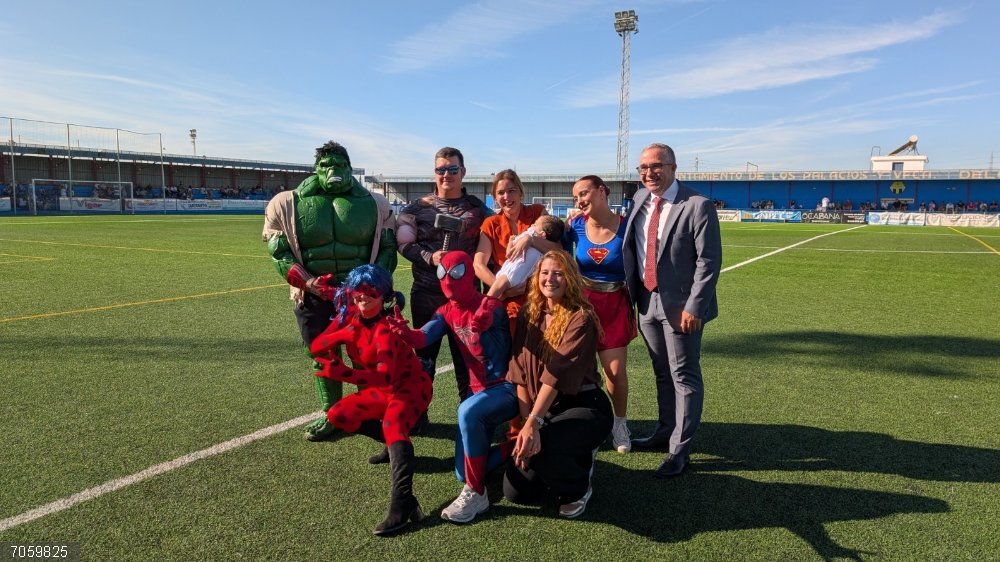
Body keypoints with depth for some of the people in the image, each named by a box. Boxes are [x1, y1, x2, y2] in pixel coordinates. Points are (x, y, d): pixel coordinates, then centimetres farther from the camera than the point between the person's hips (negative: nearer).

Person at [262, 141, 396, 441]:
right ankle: (331, 415, 27)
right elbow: (279, 251, 0)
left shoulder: (373, 204, 2)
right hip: (315, 295, 1)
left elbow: (387, 248, 7)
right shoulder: (289, 205, 0)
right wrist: (308, 282, -14)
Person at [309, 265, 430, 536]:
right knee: (337, 416, -1)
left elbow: (385, 376, -39)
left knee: (392, 423, -34)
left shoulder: (387, 326, -27)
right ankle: (397, 445, 10)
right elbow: (316, 348, -10)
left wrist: (341, 372, -50)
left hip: (410, 385, -8)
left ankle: (402, 506, -42)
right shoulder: (348, 317, -5)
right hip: (382, 390, 8)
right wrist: (341, 335, -28)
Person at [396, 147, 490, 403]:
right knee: (424, 355, 9)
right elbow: (404, 244, 0)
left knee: (467, 354, 6)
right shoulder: (418, 207, 5)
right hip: (427, 293, 0)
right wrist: (429, 257, -16)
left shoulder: (478, 208, 8)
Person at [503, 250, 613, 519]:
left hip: (584, 407, -6)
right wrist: (526, 422, -13)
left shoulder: (580, 318, -16)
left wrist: (533, 423, -32)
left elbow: (557, 374, -25)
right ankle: (575, 460, 25)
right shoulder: (528, 314, 1)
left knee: (536, 448, -33)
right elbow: (520, 373, -4)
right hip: (543, 410, 6)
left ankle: (578, 489, 1)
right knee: (516, 491, -2)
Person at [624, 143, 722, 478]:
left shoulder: (697, 206, -13)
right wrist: (632, 293, 9)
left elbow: (709, 262, -15)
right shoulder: (640, 199, 7)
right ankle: (664, 433, 35)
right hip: (647, 301, 6)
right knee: (662, 374, 19)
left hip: (680, 305, -6)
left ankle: (679, 451, 14)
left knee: (684, 377, 4)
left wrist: (693, 307, -19)